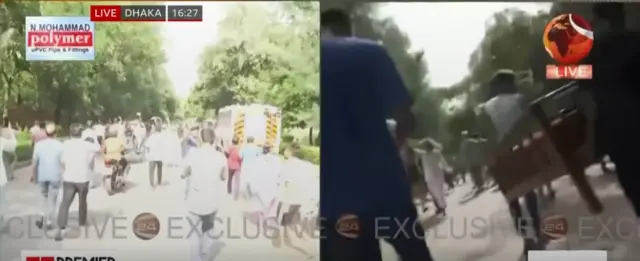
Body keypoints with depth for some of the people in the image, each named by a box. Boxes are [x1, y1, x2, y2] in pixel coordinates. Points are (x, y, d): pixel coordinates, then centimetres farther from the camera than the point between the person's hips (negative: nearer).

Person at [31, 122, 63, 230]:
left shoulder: (39, 144, -3)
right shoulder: (59, 145, -9)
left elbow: (34, 162, -1)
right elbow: (63, 162, -10)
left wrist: (34, 175, 11)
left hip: (42, 176, 2)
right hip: (55, 176, -2)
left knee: (46, 198, 21)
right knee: (52, 199, 9)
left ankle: (44, 219, 17)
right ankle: (48, 222, 11)